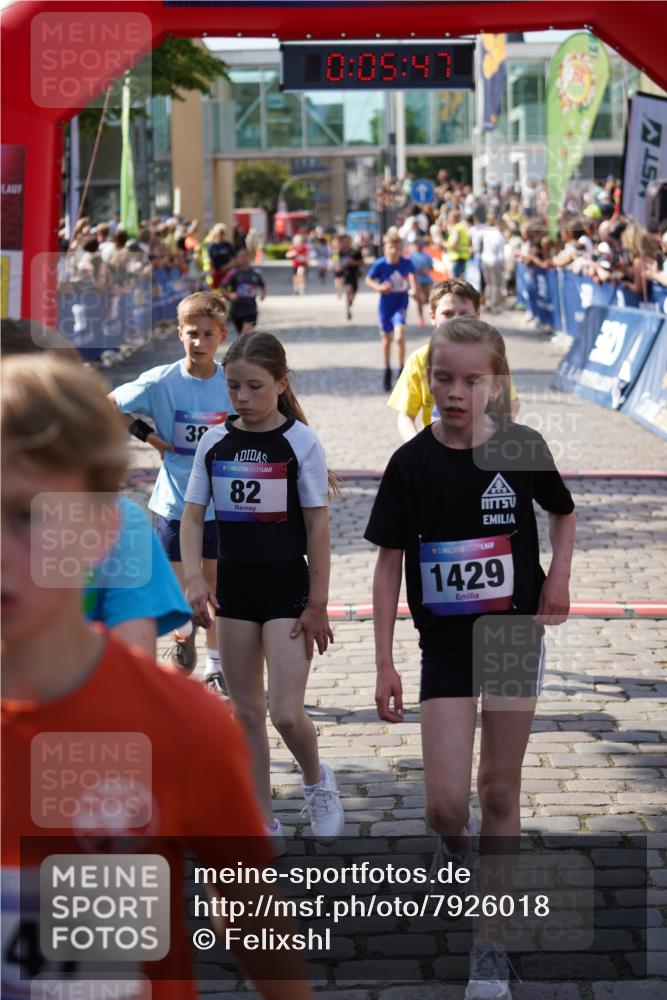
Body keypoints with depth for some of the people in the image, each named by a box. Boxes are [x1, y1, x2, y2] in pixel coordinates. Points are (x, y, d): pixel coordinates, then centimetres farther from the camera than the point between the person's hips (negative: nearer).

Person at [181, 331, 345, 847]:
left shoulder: (300, 442, -9)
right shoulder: (214, 443, 2)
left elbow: (318, 524, -8)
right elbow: (192, 515, 3)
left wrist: (317, 603, -9)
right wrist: (194, 578, -13)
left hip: (288, 590, -4)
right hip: (234, 590, 4)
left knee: (286, 712, -10)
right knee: (247, 712, 10)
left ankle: (317, 781, 21)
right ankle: (264, 824, 21)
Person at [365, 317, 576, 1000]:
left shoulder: (521, 450, -7)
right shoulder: (412, 463, -8)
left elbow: (562, 513, 12)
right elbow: (389, 564, -4)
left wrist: (558, 577, -6)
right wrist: (385, 664, -7)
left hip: (515, 636, 0)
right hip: (445, 647, 0)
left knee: (500, 790, 6)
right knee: (445, 802, -6)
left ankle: (491, 942, 18)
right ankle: (454, 844, 33)